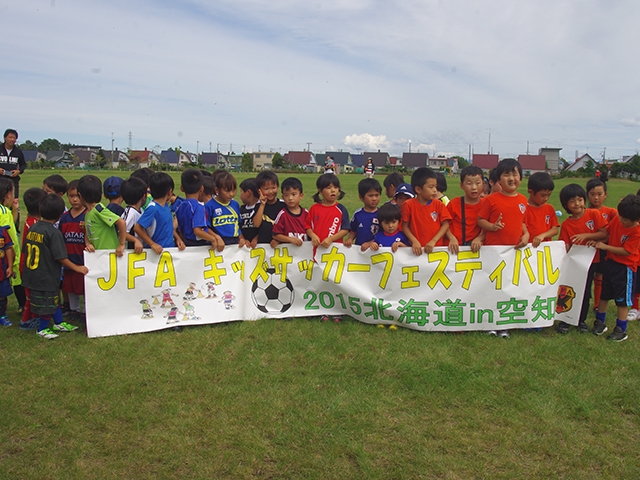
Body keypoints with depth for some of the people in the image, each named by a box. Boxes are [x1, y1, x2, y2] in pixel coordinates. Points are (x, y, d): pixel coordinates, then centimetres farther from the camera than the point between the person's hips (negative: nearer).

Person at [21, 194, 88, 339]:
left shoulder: (32, 228, 1)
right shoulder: (54, 233, -19)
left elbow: (26, 251, 9)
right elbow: (61, 257, -19)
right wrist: (77, 268, -8)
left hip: (31, 276, 8)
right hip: (47, 277, -8)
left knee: (53, 300, 22)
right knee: (48, 304, 10)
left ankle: (59, 323, 34)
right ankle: (42, 329, 24)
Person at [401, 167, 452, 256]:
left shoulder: (439, 204, 1)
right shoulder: (409, 205, -4)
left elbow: (445, 224, -1)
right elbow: (405, 226, 0)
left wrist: (433, 241, -11)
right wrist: (414, 241, -13)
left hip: (437, 247, 2)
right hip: (418, 249, -1)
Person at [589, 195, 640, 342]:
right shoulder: (617, 219, -6)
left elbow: (626, 251, -22)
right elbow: (607, 232, 9)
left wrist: (604, 246, -20)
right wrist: (597, 241, -9)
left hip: (625, 267, -6)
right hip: (610, 262, 6)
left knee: (622, 299, 4)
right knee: (604, 295, 16)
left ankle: (621, 330, 16)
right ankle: (600, 323, 30)